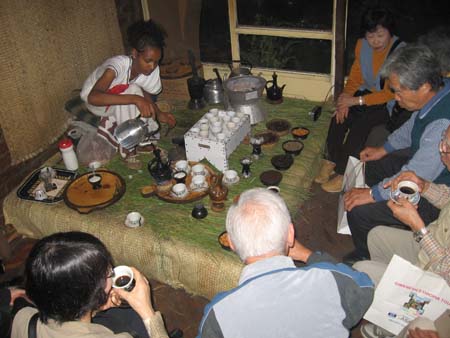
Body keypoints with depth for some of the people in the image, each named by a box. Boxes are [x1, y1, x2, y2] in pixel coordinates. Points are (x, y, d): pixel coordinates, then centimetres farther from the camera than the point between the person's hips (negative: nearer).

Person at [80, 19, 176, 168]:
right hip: (94, 99, -6)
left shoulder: (152, 69, -20)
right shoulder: (119, 64, -37)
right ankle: (129, 149, -19)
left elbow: (145, 94, -1)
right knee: (132, 91, -31)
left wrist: (159, 114, -20)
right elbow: (93, 97, -50)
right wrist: (135, 99, -57)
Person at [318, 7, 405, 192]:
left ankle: (343, 174, -16)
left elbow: (391, 93, -20)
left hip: (389, 103, -5)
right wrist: (346, 98, -12)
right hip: (366, 92, 6)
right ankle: (331, 161, -3)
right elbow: (355, 76, 7)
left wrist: (357, 100, -23)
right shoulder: (362, 45, -1)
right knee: (339, 118, -20)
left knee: (360, 124, -28)